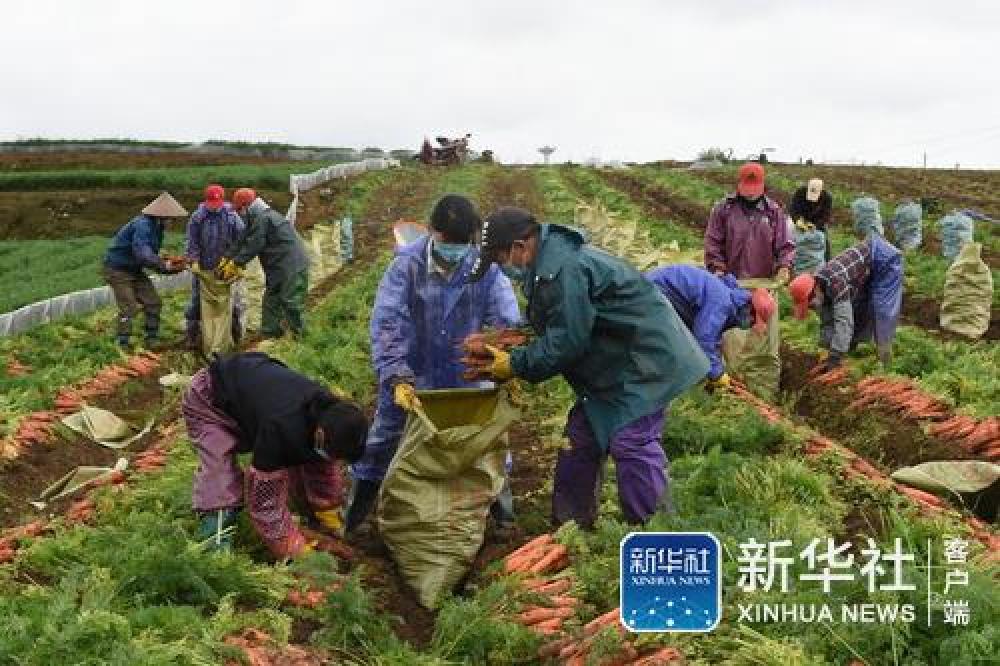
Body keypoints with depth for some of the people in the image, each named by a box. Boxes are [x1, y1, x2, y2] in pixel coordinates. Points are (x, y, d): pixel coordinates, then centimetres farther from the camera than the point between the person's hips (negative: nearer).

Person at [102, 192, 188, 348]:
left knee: (153, 303, 6)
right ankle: (123, 346, 0)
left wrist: (170, 265, -8)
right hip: (118, 269, -9)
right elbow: (142, 253, -36)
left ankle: (152, 341, 17)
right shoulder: (143, 225, -25)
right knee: (129, 309, -11)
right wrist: (164, 265, -34)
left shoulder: (156, 226, 6)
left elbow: (151, 255, 7)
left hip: (134, 270, 9)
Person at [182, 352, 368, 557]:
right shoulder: (281, 428, -45)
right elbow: (265, 502, -37)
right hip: (208, 400, -7)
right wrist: (297, 551, -31)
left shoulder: (328, 412, -22)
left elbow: (325, 470, -3)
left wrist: (329, 515, -3)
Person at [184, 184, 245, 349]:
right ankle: (192, 335, 15)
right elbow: (192, 241, -4)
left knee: (231, 301, 7)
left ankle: (235, 334, 21)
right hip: (202, 268, 0)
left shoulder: (232, 217, -8)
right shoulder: (197, 217, -6)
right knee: (197, 300, 6)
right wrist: (194, 260, -13)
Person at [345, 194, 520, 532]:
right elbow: (386, 322, -25)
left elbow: (507, 321, -16)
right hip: (412, 372, 0)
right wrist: (397, 378, -34)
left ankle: (499, 494, 36)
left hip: (464, 376, 1)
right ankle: (357, 506, 31)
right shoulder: (407, 264, -20)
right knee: (384, 434, 11)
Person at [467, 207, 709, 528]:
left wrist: (513, 365, -14)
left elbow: (565, 342, -26)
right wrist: (503, 348, -2)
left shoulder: (564, 269, -27)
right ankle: (570, 526, 22)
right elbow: (553, 332, 12)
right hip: (616, 365, 11)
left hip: (645, 360, -11)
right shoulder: (548, 264, 8)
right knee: (581, 439, 12)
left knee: (632, 444, -13)